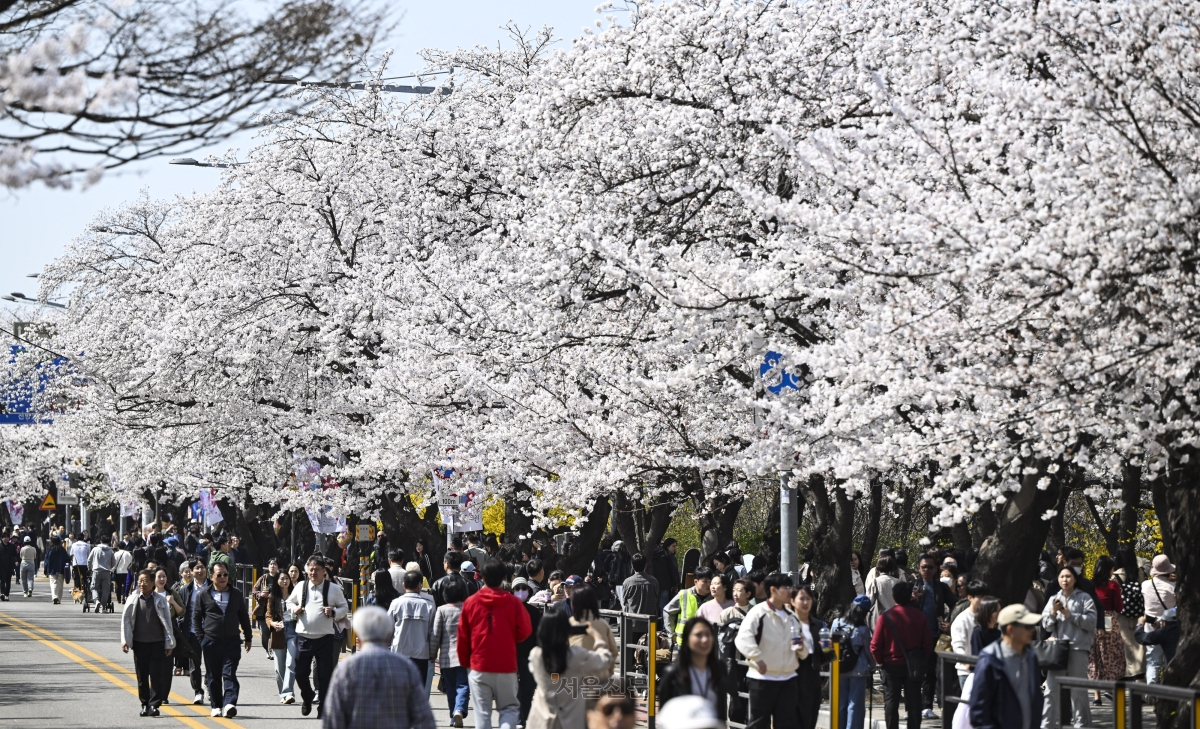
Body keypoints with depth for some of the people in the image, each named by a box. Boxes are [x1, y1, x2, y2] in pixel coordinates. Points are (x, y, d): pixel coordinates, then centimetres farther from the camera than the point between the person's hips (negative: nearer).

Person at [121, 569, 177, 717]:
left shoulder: (160, 600, -1)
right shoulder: (133, 601, 2)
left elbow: (167, 622, 3)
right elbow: (126, 621, 5)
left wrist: (169, 643, 2)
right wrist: (125, 641, -3)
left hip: (157, 643, -2)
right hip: (139, 643, 2)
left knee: (156, 676, -5)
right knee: (142, 676, 8)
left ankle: (154, 705, -3)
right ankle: (145, 705, 18)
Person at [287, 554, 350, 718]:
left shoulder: (333, 589, -1)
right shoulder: (300, 587, 6)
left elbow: (344, 608, 6)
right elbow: (290, 602, 20)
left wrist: (334, 612, -14)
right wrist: (294, 609, -2)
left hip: (325, 637, -2)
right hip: (303, 636, 2)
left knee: (324, 674, 2)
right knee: (300, 672, 5)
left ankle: (324, 708, 13)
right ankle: (307, 696, 34)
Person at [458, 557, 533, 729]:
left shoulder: (470, 602, -1)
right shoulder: (513, 602, -6)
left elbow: (462, 637, 3)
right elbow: (524, 632, -1)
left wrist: (465, 662, 16)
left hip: (479, 667, 1)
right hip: (506, 666, -1)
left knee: (482, 713, 5)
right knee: (509, 708, 10)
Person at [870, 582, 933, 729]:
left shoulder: (885, 617, -12)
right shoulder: (919, 616, -5)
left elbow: (875, 645, -11)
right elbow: (927, 643, -1)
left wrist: (880, 661, 4)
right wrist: (923, 662, 10)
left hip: (891, 666, -2)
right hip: (913, 667, 2)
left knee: (891, 702, 7)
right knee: (913, 702, 8)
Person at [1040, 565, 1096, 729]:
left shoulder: (1084, 598, 4)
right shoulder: (1054, 599, 15)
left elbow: (1091, 622, -6)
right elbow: (1046, 626, 11)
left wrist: (1069, 614, -10)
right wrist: (1053, 612, -7)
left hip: (1078, 648, -3)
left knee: (1078, 690, 2)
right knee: (1051, 689, -2)